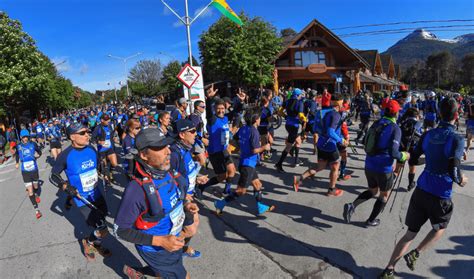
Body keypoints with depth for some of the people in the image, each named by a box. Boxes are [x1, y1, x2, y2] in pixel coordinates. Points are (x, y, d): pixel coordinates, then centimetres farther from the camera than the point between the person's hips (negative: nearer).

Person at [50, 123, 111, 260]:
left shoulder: (92, 149, -4)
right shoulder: (65, 155, -18)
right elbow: (53, 176, -7)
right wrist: (66, 186, -21)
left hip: (97, 195, 6)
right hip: (82, 199, -5)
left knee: (101, 222, 22)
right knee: (102, 231, -9)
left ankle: (97, 244, 49)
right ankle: (87, 242, 23)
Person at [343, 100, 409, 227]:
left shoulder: (376, 124, 5)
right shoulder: (395, 128, -14)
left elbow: (367, 145, 11)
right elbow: (393, 153, -20)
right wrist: (404, 156, -1)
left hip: (369, 165, 6)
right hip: (384, 168, -6)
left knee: (373, 191, 24)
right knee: (384, 195, 18)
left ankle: (352, 205, 3)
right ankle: (371, 220, 28)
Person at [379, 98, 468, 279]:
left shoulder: (428, 135, 2)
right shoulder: (457, 139, -14)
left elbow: (413, 160, 9)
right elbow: (453, 172, -22)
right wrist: (461, 181, -1)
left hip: (421, 190, 4)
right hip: (440, 196, -4)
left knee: (410, 233, 13)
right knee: (440, 229, 27)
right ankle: (415, 254, 12)